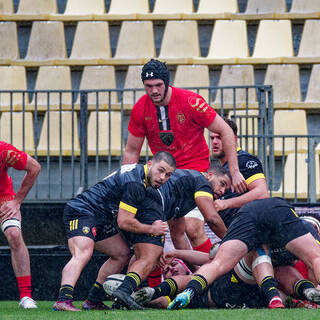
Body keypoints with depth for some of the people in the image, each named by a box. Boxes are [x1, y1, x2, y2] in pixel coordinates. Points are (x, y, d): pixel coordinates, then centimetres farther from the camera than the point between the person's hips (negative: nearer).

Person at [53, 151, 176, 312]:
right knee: (83, 254, -32)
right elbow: (124, 222, -23)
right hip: (81, 212, -11)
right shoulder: (134, 182, -24)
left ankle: (93, 300, 16)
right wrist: (151, 229, -8)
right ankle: (63, 301, -49)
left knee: (123, 253, 16)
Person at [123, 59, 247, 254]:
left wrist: (234, 172, -12)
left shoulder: (190, 102, -16)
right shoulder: (140, 109, -4)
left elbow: (225, 132, -9)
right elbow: (132, 152, 8)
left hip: (195, 167, -4)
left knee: (193, 228, -19)